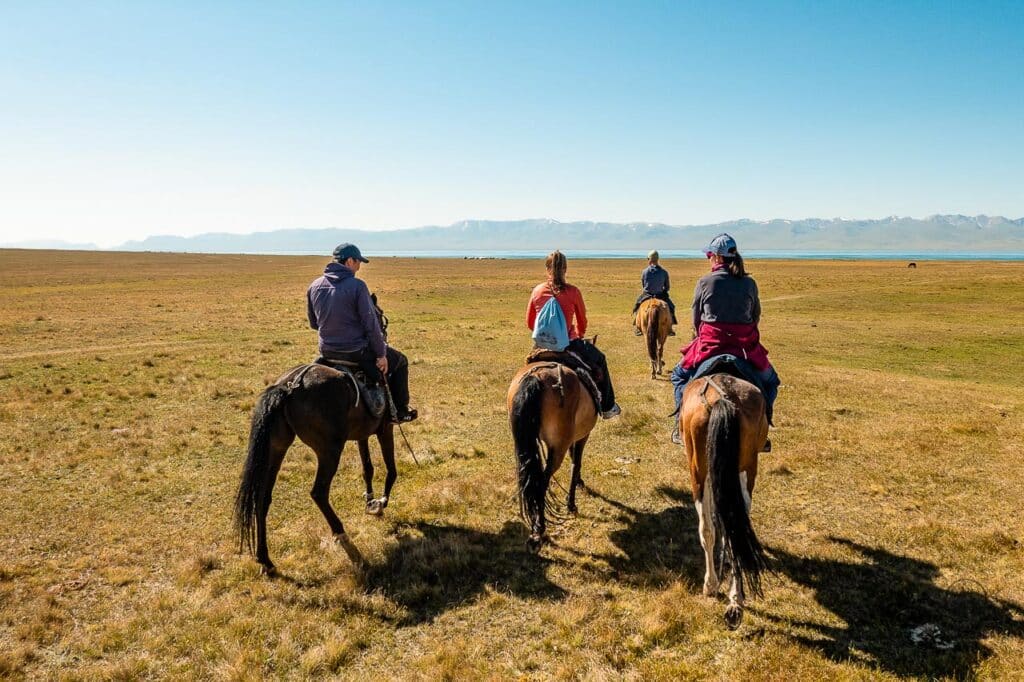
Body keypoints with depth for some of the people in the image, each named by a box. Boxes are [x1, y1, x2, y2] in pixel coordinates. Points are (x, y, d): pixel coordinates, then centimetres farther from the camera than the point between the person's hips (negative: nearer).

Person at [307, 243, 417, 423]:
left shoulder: (315, 286, 1)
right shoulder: (357, 286, -18)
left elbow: (313, 323, 11)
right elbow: (371, 324, -17)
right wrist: (381, 354, -8)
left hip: (326, 352, 6)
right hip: (357, 352, -6)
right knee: (400, 361, 18)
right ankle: (400, 410, 23)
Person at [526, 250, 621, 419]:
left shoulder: (537, 291, -1)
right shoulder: (573, 292, -10)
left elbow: (529, 323, 7)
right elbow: (582, 323, 2)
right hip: (568, 345, -3)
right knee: (599, 360, 24)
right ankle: (607, 407, 33)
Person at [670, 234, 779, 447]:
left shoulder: (704, 282, -5)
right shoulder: (749, 283, 1)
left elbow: (696, 320, 2)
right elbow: (756, 317, 8)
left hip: (709, 344, -1)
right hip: (747, 346, 2)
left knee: (680, 374, 22)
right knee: (770, 381, 24)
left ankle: (681, 425, 10)